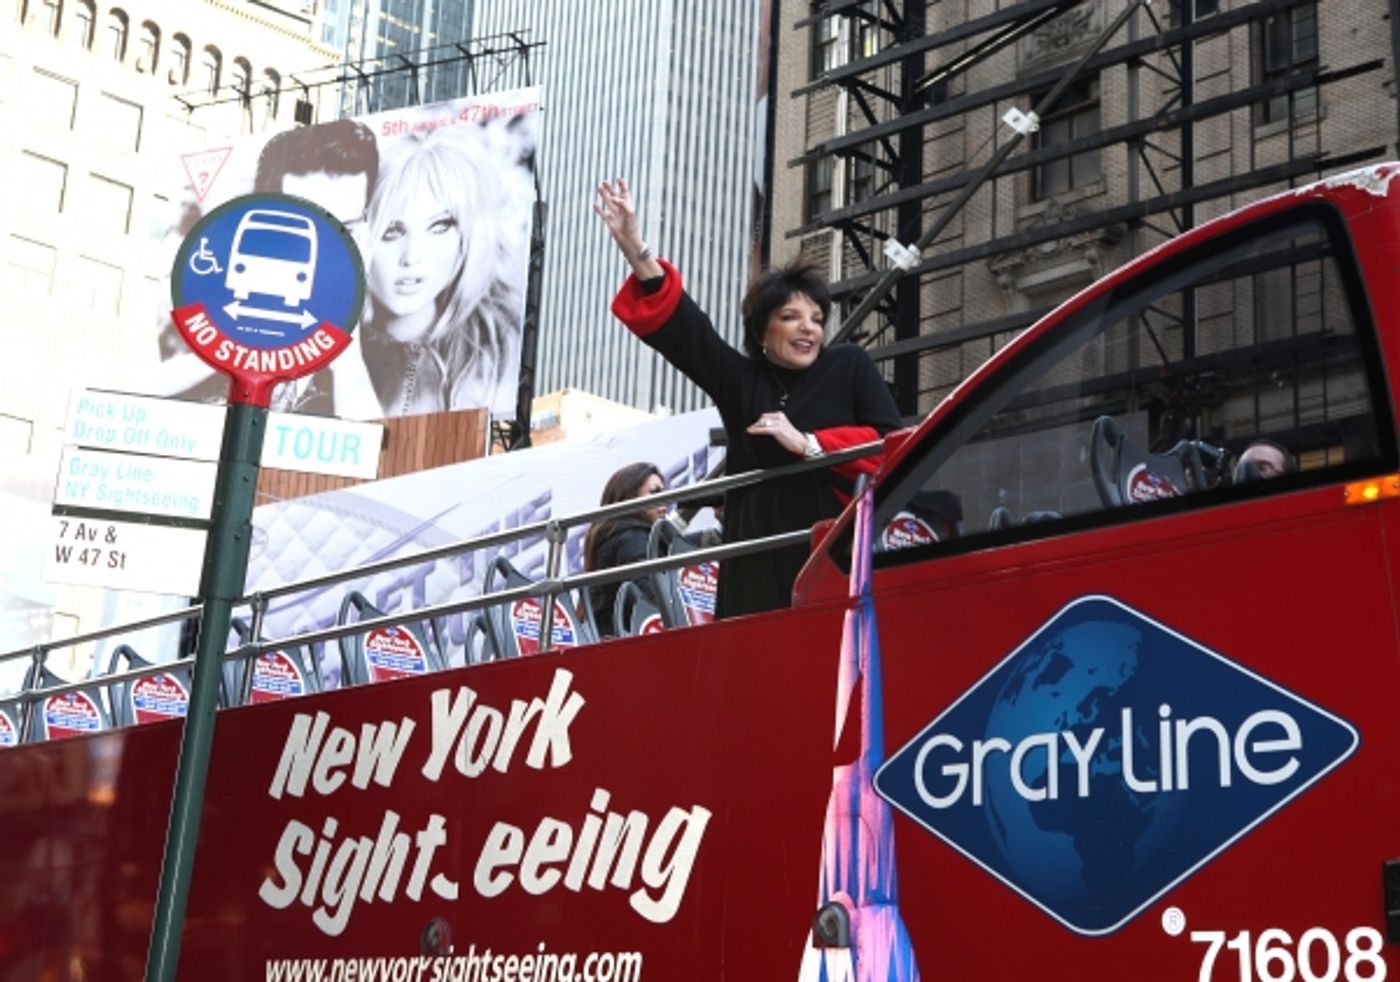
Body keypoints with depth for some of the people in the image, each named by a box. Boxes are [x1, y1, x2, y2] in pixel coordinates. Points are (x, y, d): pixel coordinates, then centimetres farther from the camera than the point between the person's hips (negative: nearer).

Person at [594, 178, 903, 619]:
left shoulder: (850, 366, 11)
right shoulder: (740, 379, 17)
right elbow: (679, 323, 7)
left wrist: (808, 444, -7)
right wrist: (636, 251, -4)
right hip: (758, 564, 3)